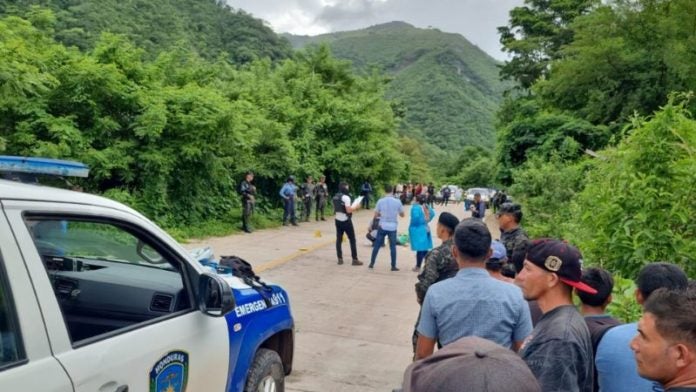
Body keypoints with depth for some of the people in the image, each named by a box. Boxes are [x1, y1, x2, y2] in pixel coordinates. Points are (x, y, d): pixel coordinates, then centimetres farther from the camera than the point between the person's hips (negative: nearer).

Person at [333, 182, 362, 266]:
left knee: (339, 240, 9)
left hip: (338, 220, 7)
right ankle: (355, 259, 4)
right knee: (352, 240, 2)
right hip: (346, 221, -7)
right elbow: (348, 210, -22)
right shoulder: (346, 197, -17)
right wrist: (356, 207, -7)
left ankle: (340, 259, 9)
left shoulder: (335, 197, 8)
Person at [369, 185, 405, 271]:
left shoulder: (380, 201, -5)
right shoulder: (397, 201, -5)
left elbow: (375, 215, -1)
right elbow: (402, 215, 4)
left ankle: (372, 263, 16)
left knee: (377, 245, 10)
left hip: (382, 226, 0)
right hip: (392, 227, 0)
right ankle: (393, 266, 9)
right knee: (393, 247, 7)